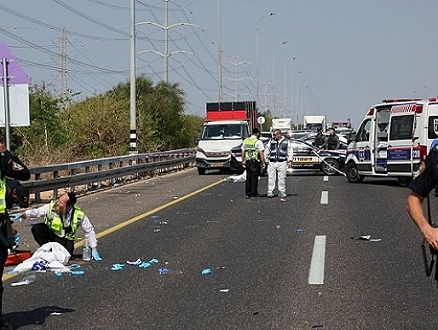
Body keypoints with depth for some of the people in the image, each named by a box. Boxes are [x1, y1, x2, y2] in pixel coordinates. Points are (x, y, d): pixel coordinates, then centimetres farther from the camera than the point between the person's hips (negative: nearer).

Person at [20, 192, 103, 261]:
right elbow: (35, 212, -6)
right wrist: (22, 214, -24)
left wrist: (94, 249, -6)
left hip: (66, 240, -1)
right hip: (51, 235, 1)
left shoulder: (79, 215, -17)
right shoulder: (51, 207, -18)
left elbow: (89, 231, -6)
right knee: (36, 228, -27)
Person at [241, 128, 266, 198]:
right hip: (255, 162, -5)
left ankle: (248, 193, 14)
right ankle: (253, 194, 0)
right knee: (254, 178, -1)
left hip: (247, 161, 5)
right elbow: (261, 153, -12)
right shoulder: (258, 142, -9)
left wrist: (243, 161, 18)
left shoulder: (245, 141, 9)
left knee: (248, 178, 12)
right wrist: (263, 163, -8)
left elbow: (243, 152, 12)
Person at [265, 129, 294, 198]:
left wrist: (289, 161, 1)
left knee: (282, 178, 1)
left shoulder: (286, 142, 6)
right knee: (271, 178, -4)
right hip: (272, 162, 1)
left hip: (282, 163, -1)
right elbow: (266, 151, 14)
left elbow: (290, 152, 8)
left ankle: (281, 192, 9)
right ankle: (270, 192, -2)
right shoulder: (271, 142, 10)